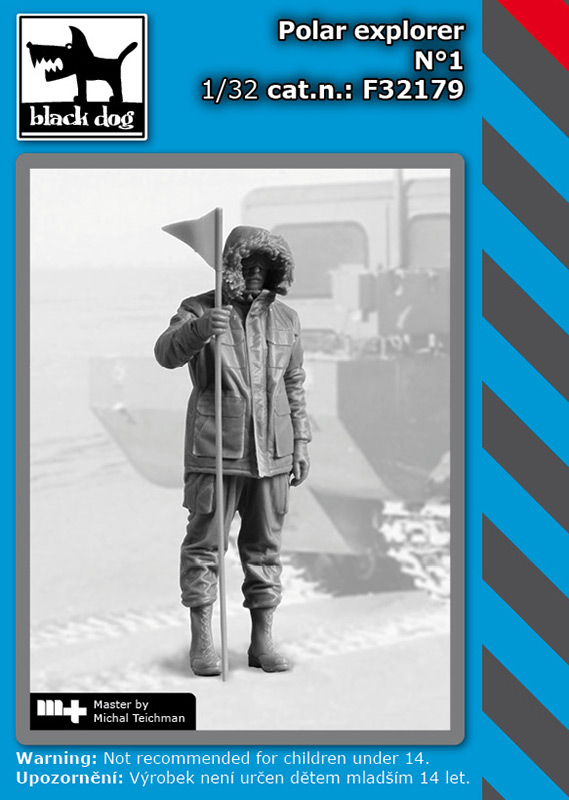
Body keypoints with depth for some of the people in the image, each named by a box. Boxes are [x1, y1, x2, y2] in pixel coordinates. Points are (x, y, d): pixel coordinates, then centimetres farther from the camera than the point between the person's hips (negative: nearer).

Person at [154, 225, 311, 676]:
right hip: (215, 451, -3)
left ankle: (263, 640, 19)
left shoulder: (285, 319, 10)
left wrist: (301, 441, 14)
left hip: (272, 453, 4)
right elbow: (167, 353, -20)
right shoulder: (199, 310, -2)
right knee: (205, 543, 0)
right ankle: (202, 642, 10)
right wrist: (199, 328, -39)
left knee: (265, 546, 9)